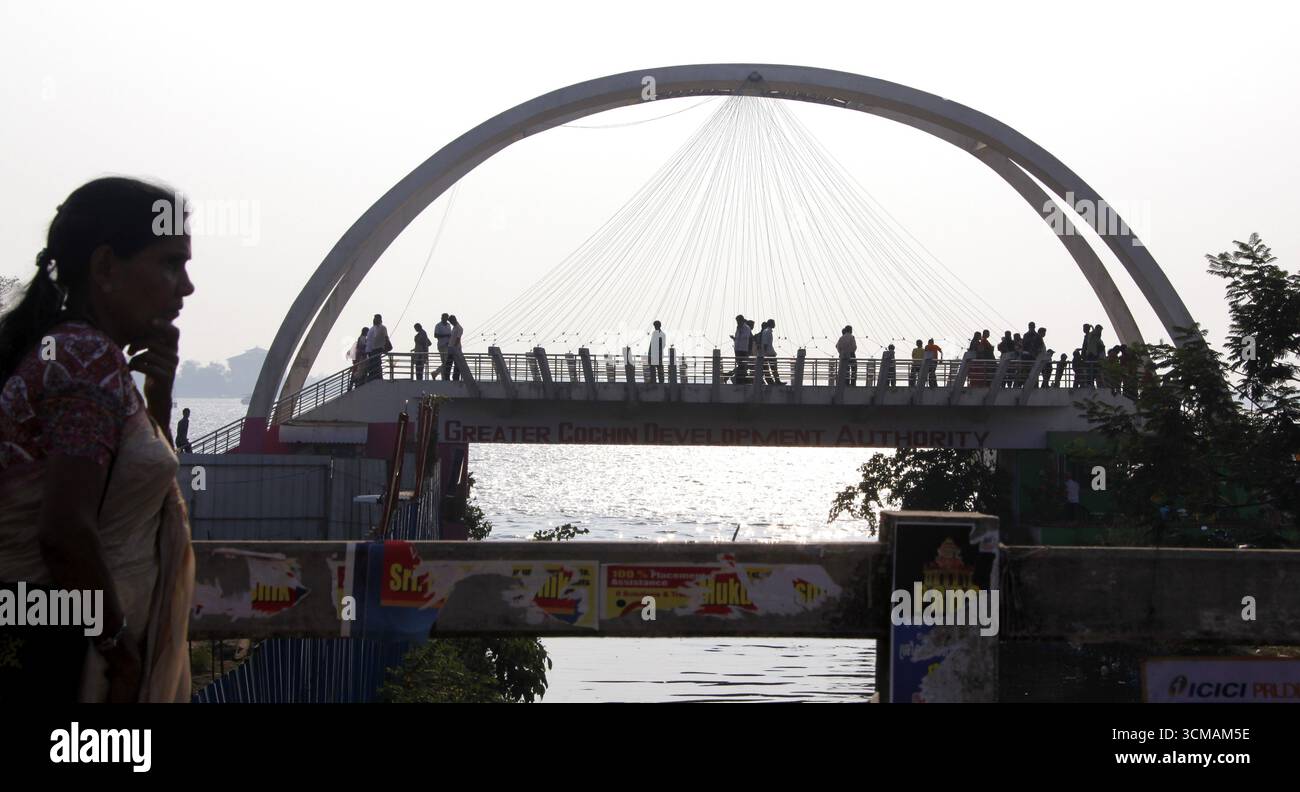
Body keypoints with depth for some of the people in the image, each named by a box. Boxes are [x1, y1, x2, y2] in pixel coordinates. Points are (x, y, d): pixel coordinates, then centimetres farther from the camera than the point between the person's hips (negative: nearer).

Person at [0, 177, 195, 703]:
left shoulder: (61, 348, 12)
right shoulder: (93, 359, -16)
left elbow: (148, 479, 24)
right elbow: (65, 534, -27)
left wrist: (159, 388, 8)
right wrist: (121, 648, -15)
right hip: (56, 658, -9)